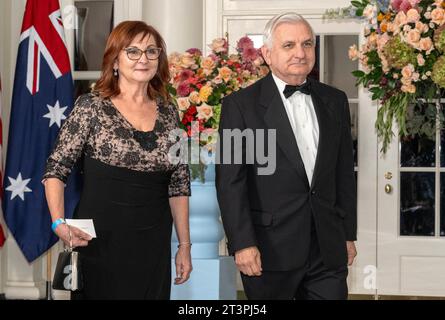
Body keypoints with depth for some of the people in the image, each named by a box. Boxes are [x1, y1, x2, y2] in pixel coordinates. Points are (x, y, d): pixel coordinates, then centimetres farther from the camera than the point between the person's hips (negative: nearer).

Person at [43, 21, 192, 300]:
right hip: (100, 242, -4)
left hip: (154, 245, 4)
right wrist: (59, 223, -20)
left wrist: (184, 245, 8)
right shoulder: (91, 107, -5)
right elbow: (56, 170, -5)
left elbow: (179, 184, 10)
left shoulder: (168, 113, 7)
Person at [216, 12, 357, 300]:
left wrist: (349, 234, 12)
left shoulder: (335, 101, 10)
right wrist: (242, 244, -14)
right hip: (270, 251, -4)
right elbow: (230, 181, -8)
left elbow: (344, 173, 13)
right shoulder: (240, 105, -5)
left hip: (328, 249, 4)